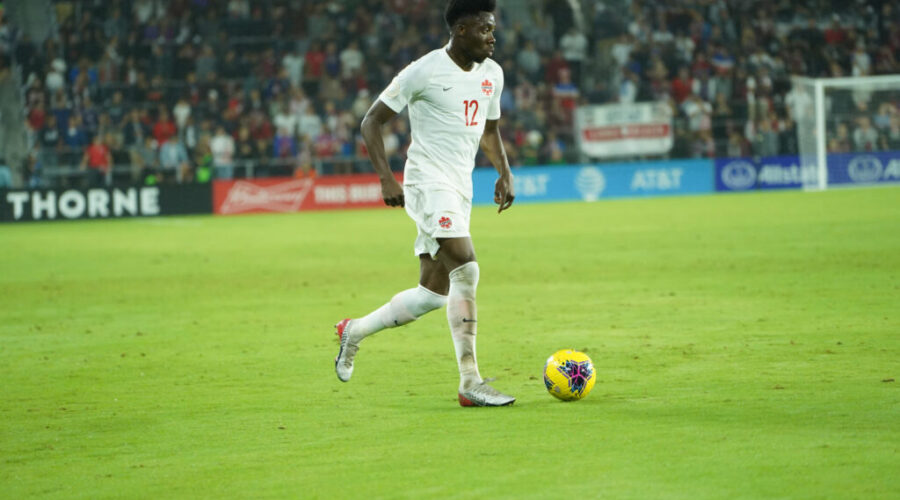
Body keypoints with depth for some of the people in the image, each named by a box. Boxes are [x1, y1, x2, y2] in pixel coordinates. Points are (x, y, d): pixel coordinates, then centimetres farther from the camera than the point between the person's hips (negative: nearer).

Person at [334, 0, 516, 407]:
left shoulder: (491, 74, 11)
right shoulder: (424, 72, -10)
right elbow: (372, 121, -5)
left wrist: (504, 172, 9)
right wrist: (386, 178, -16)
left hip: (460, 190, 9)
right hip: (429, 184, -9)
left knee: (433, 294, 6)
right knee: (466, 271, -22)